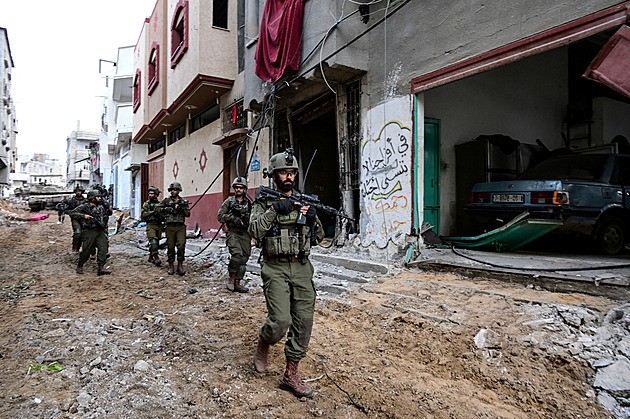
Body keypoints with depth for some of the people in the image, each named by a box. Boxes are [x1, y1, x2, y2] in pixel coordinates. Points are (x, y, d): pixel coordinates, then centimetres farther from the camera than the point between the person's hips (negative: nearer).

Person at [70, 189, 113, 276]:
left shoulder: (101, 207, 15)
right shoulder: (84, 206, 0)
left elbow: (106, 215, 30)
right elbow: (72, 213, -1)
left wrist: (109, 211, 9)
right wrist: (83, 216, -12)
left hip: (100, 231, 4)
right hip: (89, 231, -4)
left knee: (103, 248, -9)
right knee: (87, 250, -1)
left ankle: (101, 268, -10)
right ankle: (80, 265, 23)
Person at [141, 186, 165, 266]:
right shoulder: (146, 204, 4)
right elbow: (142, 214, -7)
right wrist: (152, 212, -16)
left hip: (159, 226, 4)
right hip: (150, 225, -4)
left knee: (156, 243, 8)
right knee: (153, 242, -17)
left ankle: (151, 257, 22)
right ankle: (156, 258, -20)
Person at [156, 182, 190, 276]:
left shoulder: (183, 202, 9)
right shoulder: (166, 200, 8)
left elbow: (188, 214, 2)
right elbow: (157, 209, 4)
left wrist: (181, 208, -13)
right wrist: (167, 209, -9)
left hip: (180, 227, 0)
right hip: (170, 227, 0)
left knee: (181, 246, -12)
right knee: (170, 247, 3)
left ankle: (180, 265, -1)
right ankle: (171, 266, 13)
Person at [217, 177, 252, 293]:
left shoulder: (249, 203, 12)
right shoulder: (229, 201, 4)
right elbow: (220, 216, 0)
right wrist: (233, 218, -13)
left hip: (245, 234, 4)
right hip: (232, 233, -4)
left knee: (243, 259, 3)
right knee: (237, 254, -24)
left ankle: (237, 283, 14)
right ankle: (231, 277, -2)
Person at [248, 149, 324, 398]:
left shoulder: (304, 202, 11)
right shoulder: (264, 202, 2)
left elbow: (318, 238, 11)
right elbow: (255, 231, -14)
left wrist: (313, 220, -8)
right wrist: (273, 210, -21)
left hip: (302, 269, 4)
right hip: (276, 269, -4)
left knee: (303, 322, 3)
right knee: (280, 322, -14)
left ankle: (290, 376, 18)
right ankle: (263, 345, 22)